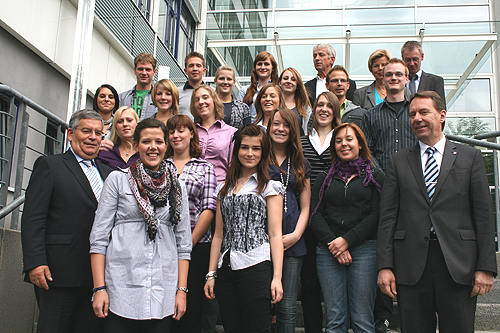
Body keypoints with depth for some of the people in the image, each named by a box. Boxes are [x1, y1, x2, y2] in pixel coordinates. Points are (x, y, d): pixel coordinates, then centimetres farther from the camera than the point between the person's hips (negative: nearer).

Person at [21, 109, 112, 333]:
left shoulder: (107, 173, 18)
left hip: (97, 276, 5)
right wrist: (35, 263, -16)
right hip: (59, 275, -5)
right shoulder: (49, 166, 2)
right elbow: (32, 219, -6)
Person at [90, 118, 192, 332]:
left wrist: (182, 290, 3)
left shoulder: (177, 187, 10)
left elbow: (183, 244, 10)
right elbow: (99, 237, 0)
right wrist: (99, 288, -6)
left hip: (163, 291, 2)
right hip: (121, 288, -2)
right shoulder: (118, 179, 3)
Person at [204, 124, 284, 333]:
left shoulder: (270, 187, 4)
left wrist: (277, 277, -11)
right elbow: (219, 235, 16)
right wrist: (211, 274, 10)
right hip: (226, 269, 4)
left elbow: (275, 235, -2)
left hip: (256, 267, -4)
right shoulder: (224, 189, 17)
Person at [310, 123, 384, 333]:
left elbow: (376, 215, -1)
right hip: (328, 251, 2)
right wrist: (333, 244, -8)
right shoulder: (324, 179, 16)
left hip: (363, 249, -2)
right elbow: (315, 215, 7)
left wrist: (347, 240, -11)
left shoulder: (375, 176, 10)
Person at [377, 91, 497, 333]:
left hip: (458, 265, 0)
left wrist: (486, 267, -3)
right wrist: (385, 266, -3)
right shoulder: (398, 161, 10)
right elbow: (387, 217, 5)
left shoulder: (470, 157, 8)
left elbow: (484, 215, 4)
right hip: (410, 266, 1)